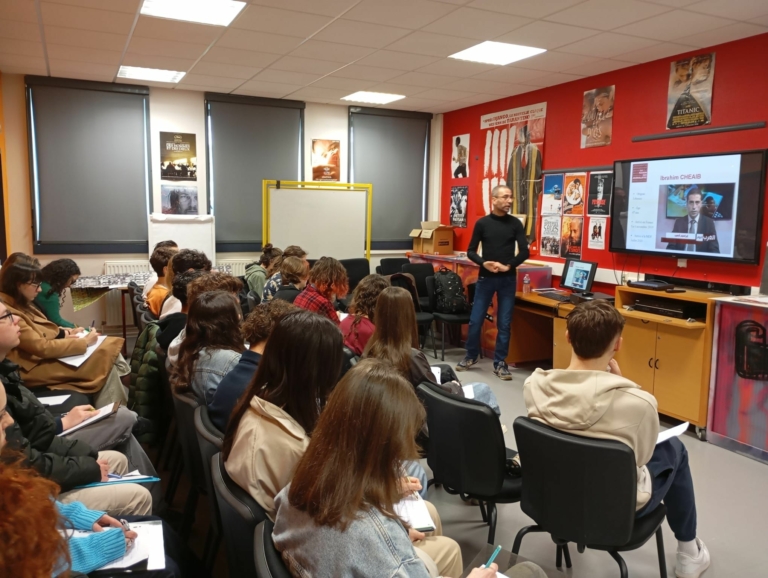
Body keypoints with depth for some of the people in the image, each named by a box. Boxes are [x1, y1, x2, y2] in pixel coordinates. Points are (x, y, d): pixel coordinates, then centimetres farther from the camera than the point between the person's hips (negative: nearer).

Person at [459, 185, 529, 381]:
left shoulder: (515, 223, 1)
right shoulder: (482, 223, 0)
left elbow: (524, 251, -1)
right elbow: (471, 251, 2)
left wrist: (508, 266, -16)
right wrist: (484, 263, -16)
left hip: (508, 279, 0)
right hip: (485, 278, 0)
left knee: (504, 323, 3)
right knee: (475, 320, 4)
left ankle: (500, 363, 14)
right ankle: (471, 356, 25)